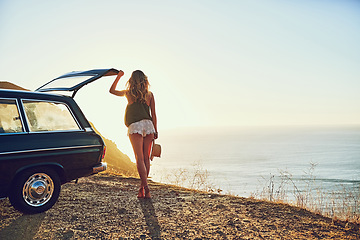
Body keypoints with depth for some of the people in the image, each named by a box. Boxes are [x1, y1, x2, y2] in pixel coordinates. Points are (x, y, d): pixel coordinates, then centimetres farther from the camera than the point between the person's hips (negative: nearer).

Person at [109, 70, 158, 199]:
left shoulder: (128, 93, 9)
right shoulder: (150, 95, 11)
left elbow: (112, 90, 25)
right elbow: (153, 114, 9)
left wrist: (118, 76, 32)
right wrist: (155, 130, 13)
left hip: (135, 126, -2)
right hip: (148, 125, 2)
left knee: (139, 158, -7)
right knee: (146, 158, 8)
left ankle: (145, 187, -18)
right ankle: (142, 187, 12)